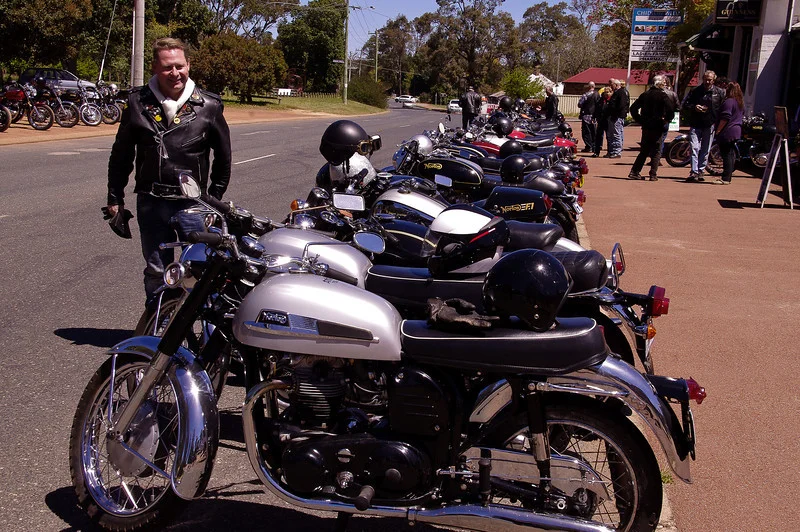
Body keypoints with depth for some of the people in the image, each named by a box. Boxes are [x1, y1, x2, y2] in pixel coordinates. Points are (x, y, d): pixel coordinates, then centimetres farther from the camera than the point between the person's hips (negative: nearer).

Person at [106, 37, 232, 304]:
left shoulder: (208, 106, -1)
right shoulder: (138, 103, 2)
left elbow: (223, 156, 9)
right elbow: (121, 154, 11)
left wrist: (215, 198, 8)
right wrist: (115, 197, 10)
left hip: (194, 204, -1)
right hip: (151, 203, 2)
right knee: (156, 273, 12)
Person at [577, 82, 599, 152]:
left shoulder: (585, 95, -14)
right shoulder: (598, 95, 5)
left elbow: (579, 104, -13)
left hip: (586, 116, -6)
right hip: (594, 117, 6)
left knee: (586, 132, 0)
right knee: (594, 133, 12)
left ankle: (588, 147, -4)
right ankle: (594, 147, 14)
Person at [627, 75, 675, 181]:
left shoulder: (645, 95, 8)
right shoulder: (662, 95, -8)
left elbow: (633, 109, 8)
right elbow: (671, 108, -21)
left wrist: (640, 120, 10)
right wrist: (667, 120, -6)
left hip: (646, 127, 5)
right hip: (657, 127, -5)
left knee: (644, 151, 14)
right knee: (656, 151, 3)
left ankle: (634, 172, 10)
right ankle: (653, 174, -1)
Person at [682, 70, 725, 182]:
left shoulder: (719, 92, 5)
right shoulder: (695, 91, 7)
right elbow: (685, 104, 9)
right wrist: (694, 107, -9)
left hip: (710, 126, 1)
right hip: (695, 124, 0)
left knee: (705, 150, 8)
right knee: (695, 148, -9)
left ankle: (700, 171, 17)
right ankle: (694, 172, -11)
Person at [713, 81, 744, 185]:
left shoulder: (729, 102, -15)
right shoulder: (740, 102, 14)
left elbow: (725, 118, -20)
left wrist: (717, 131, -15)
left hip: (727, 132, -9)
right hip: (736, 132, 9)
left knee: (726, 154, -8)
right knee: (730, 154, 13)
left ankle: (725, 179, -8)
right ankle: (728, 176, 19)